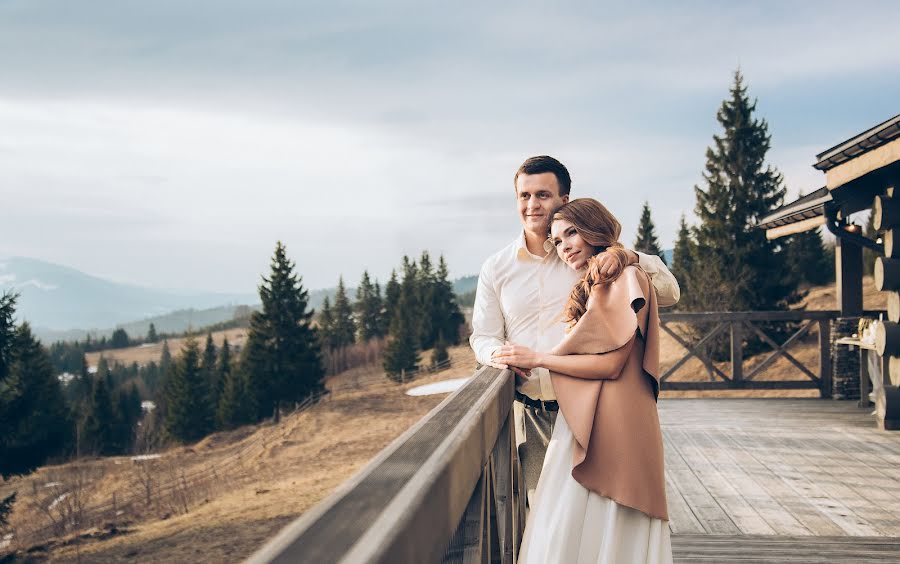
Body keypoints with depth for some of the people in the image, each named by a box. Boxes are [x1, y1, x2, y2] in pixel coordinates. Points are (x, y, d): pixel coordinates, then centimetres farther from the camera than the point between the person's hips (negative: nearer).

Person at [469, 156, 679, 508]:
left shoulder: (590, 257, 3)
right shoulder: (496, 269, 8)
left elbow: (669, 293, 1)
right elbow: (483, 337, 12)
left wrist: (629, 257, -17)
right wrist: (502, 356, -11)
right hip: (530, 414, 2)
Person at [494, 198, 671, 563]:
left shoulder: (623, 279, -7)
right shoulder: (592, 286, 22)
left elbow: (611, 364, -15)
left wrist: (536, 360, -9)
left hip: (610, 421, -8)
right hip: (587, 419, 8)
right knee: (574, 530, 8)